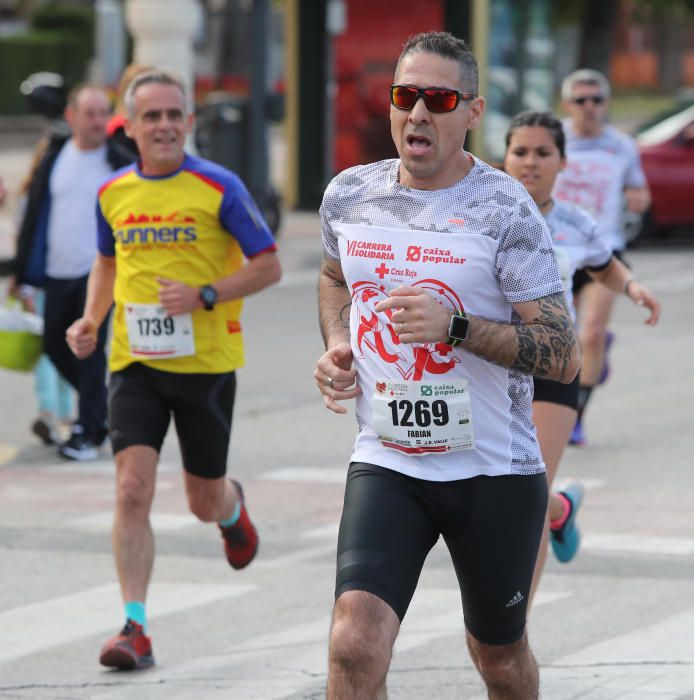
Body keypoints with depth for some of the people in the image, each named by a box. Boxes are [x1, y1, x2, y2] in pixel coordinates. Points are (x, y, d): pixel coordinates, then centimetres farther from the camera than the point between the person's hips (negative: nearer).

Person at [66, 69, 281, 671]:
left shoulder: (219, 188, -8)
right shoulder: (113, 193, 4)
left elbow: (268, 266, -5)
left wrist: (204, 296, -18)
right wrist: (91, 320, 6)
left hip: (206, 364, -2)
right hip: (135, 363, 2)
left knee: (204, 502, 11)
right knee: (132, 490, -14)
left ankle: (232, 507, 50)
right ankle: (135, 628, -12)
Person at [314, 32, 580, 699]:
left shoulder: (505, 210, -11)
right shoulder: (349, 194, 3)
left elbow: (563, 355, -14)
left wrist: (454, 326, -26)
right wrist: (337, 348, 6)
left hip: (494, 469, -2)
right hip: (386, 463, 2)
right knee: (356, 641, -20)